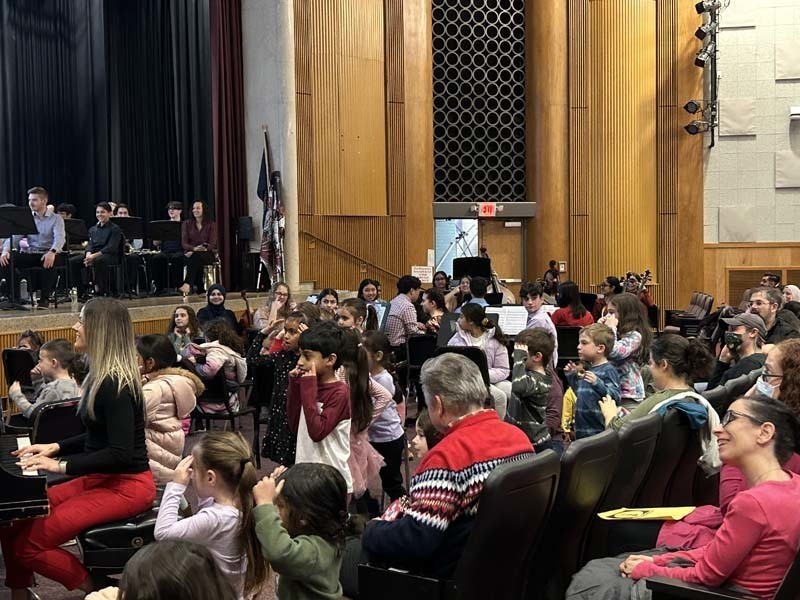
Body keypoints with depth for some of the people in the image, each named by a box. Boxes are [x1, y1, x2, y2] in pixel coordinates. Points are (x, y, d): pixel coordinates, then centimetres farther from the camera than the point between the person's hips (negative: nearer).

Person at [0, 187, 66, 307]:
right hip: (30, 254, 4)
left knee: (49, 262, -40)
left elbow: (59, 238, -17)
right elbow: (14, 236, 3)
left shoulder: (56, 218, 1)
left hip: (49, 254, -4)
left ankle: (45, 297, -26)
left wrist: (52, 252, -39)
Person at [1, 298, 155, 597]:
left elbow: (121, 453, -26)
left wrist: (61, 465, -21)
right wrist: (56, 447, 9)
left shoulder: (114, 384, -21)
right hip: (102, 478, 9)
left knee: (28, 545, -16)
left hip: (127, 485, -9)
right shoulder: (102, 376, 8)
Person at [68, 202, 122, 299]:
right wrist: (88, 254, -15)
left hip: (110, 256, -6)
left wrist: (94, 256, -24)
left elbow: (111, 248, -13)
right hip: (93, 255, 6)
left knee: (99, 261, -41)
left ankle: (101, 291, -31)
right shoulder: (93, 229, 19)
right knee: (73, 261, -16)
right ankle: (81, 292, -12)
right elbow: (90, 244, 10)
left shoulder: (115, 229, -2)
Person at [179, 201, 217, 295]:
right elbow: (184, 243, 3)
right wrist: (194, 248, -19)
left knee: (196, 256, -37)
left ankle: (187, 284, -51)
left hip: (207, 254, -1)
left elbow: (212, 244, 0)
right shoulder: (187, 224, 13)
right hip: (191, 254, 1)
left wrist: (203, 249, -20)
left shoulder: (211, 225, 10)